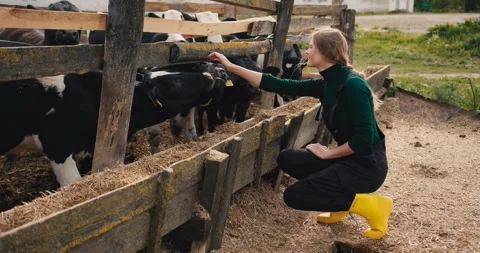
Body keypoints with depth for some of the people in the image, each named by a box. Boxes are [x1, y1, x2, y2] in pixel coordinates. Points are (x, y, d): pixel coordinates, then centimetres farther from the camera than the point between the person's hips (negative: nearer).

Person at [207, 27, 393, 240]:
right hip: (348, 157, 8)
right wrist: (231, 67, 5)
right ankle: (342, 199, 13)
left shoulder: (352, 84, -20)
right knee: (286, 159, 8)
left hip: (367, 163, -8)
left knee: (294, 196, -9)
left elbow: (364, 139, -24)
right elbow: (278, 86, 5)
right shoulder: (326, 85, 5)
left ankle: (370, 206, -2)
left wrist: (328, 153, -10)